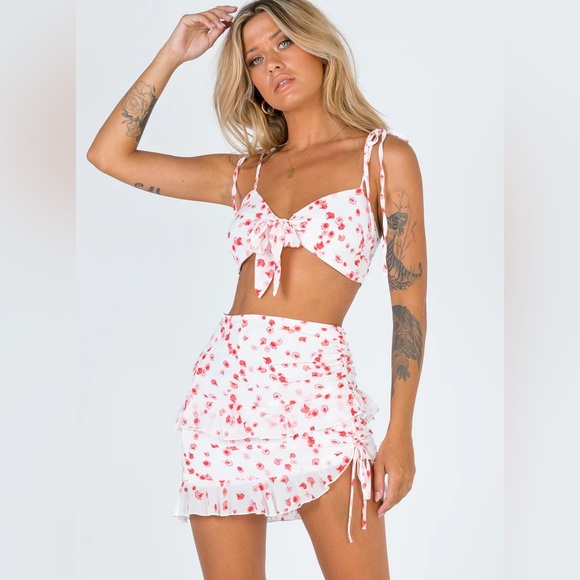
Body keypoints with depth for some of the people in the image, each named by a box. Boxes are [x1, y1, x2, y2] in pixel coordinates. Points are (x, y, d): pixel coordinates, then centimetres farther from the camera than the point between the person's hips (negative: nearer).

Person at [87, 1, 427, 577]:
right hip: (225, 385, 4)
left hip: (317, 390, -3)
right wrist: (172, 55, 16)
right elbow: (109, 154, 16)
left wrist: (400, 434, -5)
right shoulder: (247, 174, 16)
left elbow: (410, 301, 1)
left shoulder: (384, 157, 6)